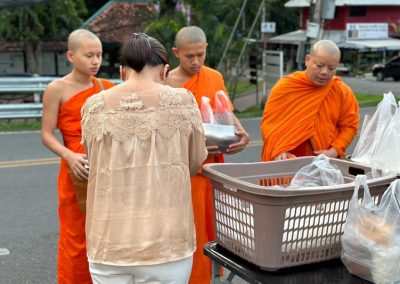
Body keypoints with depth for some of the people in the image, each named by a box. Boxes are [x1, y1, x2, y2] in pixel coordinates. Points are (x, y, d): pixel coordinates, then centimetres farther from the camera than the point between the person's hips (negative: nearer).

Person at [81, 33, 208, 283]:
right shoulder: (181, 101, -6)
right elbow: (196, 162, 5)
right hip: (165, 242, -1)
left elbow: (97, 162, 9)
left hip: (108, 244, 2)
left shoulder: (94, 106, -1)